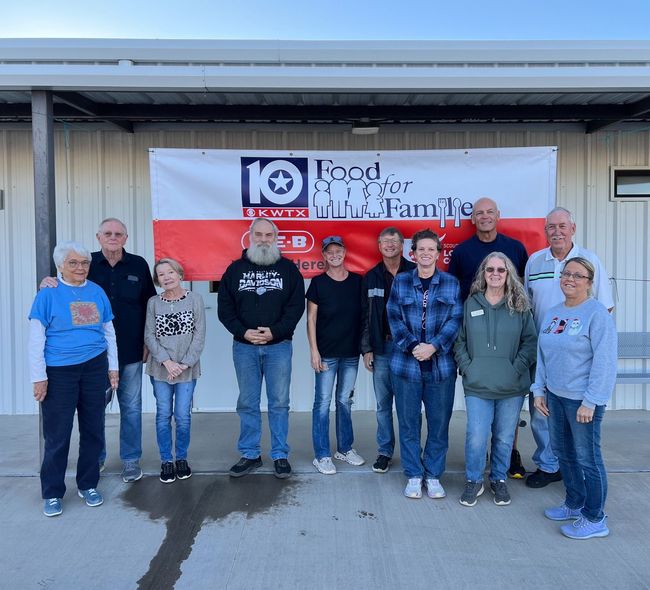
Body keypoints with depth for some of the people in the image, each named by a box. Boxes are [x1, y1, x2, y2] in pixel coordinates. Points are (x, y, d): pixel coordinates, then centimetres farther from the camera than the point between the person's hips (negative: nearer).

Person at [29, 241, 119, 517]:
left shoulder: (97, 292, 5)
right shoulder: (48, 294, -6)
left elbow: (109, 332, 12)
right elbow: (36, 339, -6)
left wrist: (113, 367, 9)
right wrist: (39, 377, -8)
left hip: (94, 368, 4)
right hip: (59, 372, -3)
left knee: (93, 429, 11)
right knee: (57, 434, 2)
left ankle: (88, 485, 27)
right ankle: (52, 493, 18)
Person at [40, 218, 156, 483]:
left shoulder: (139, 265, 1)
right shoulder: (87, 264, 0)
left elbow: (150, 304, 6)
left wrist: (148, 342, 5)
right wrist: (48, 282, -17)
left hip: (130, 351, 0)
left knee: (131, 406, 9)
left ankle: (131, 459, 23)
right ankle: (96, 458, 29)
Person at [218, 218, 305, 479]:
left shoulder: (288, 268, 3)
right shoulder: (236, 269, 7)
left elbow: (296, 306, -2)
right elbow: (225, 308, 4)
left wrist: (274, 331, -13)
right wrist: (243, 332, -10)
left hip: (278, 346, -1)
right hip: (244, 347, 1)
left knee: (279, 403, 5)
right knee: (247, 403, 9)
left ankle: (280, 455, 16)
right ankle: (250, 455, 21)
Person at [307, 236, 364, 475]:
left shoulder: (357, 281, 5)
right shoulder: (318, 282, -3)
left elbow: (364, 315, 10)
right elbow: (311, 319, -3)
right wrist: (314, 351, -9)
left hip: (351, 353, 3)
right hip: (326, 353, -3)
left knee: (345, 401, 14)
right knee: (323, 402, 1)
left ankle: (345, 448, 27)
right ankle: (322, 455, 9)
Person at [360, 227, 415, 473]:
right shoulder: (371, 277, 9)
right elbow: (365, 316, 9)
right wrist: (366, 349, 4)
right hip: (381, 348, 3)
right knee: (383, 403, 9)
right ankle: (385, 452, 20)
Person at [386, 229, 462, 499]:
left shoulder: (451, 283, 6)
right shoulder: (400, 282, 5)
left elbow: (455, 320, -2)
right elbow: (394, 319, -1)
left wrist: (433, 346, -15)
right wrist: (413, 347, -14)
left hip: (441, 364, 0)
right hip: (407, 363, 0)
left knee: (439, 423, 7)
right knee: (409, 423, 7)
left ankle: (433, 476, 23)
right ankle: (413, 476, 22)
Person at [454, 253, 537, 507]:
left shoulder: (520, 306, 2)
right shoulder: (471, 304, 4)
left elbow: (530, 342, 1)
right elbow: (459, 340, 6)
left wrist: (517, 369, -8)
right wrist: (466, 367, -4)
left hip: (511, 388, 1)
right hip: (477, 386, 0)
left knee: (504, 438, 10)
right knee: (476, 437, -4)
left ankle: (499, 480, 32)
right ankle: (473, 481, 19)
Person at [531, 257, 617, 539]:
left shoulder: (597, 313, -13)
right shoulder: (552, 313, 9)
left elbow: (604, 361, -16)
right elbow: (542, 355, 14)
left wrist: (590, 401, -18)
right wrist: (539, 390, 10)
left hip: (583, 399, -7)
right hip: (555, 395, 7)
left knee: (587, 458, 3)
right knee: (563, 452, 18)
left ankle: (594, 519, 19)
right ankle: (574, 504, 37)